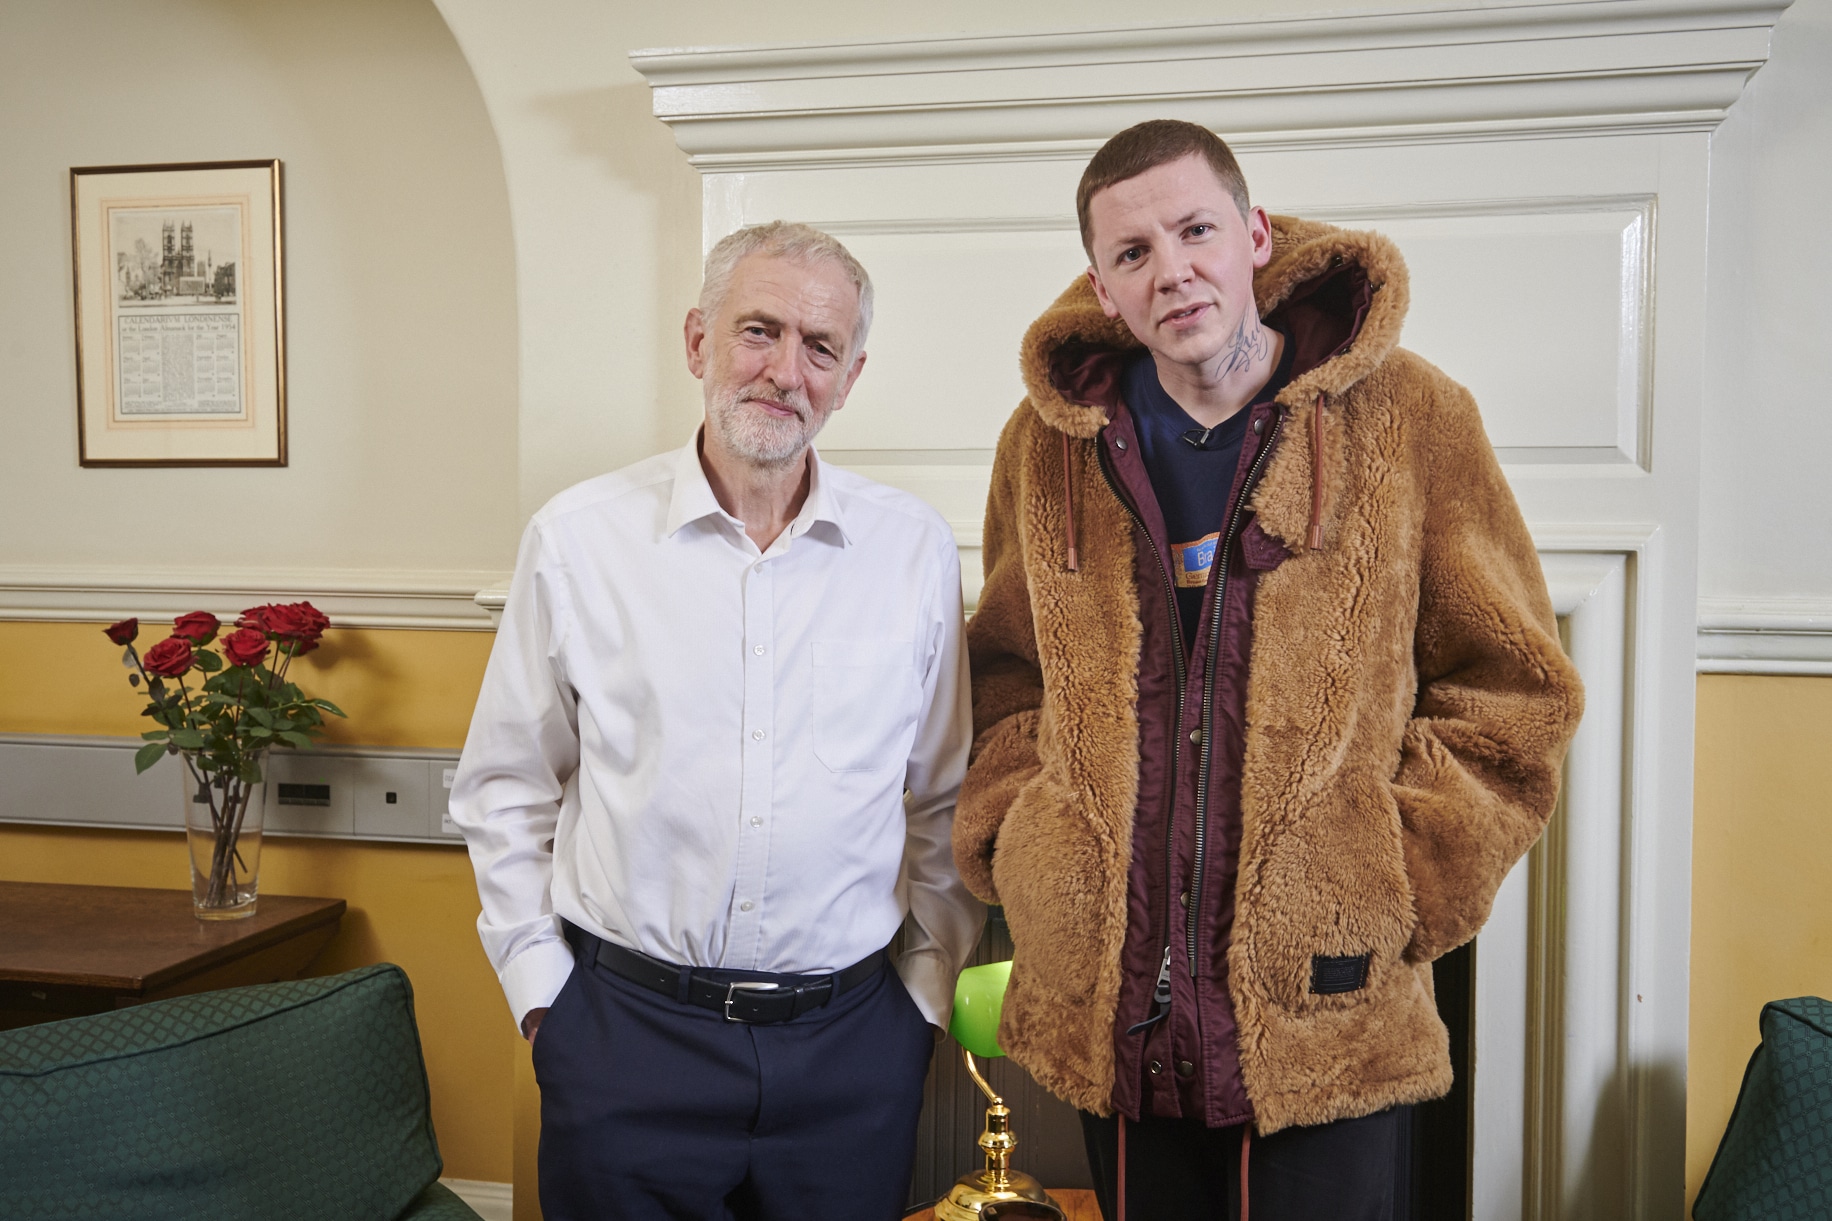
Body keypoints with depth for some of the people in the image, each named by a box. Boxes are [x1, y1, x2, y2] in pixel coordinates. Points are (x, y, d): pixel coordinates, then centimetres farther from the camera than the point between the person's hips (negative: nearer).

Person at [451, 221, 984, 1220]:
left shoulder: (916, 551, -1)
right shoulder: (577, 539, -3)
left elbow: (946, 800, 8)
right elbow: (504, 789, 5)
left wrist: (930, 986, 7)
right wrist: (540, 986, 2)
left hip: (851, 1037, 1)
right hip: (625, 1029, -1)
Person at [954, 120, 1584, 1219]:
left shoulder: (1409, 417, -4)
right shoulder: (1049, 441, 4)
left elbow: (1510, 688, 1)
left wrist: (1405, 884, -7)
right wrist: (1010, 847, 1)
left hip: (1326, 1010, -2)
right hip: (1106, 1012, 3)